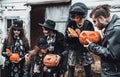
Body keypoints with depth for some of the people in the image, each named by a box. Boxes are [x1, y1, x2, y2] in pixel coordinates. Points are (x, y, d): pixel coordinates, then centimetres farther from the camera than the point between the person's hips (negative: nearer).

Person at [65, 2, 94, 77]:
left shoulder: (88, 24, -9)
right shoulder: (71, 24, -5)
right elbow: (67, 40, -2)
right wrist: (69, 36, -23)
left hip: (85, 51, -1)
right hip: (73, 51, 1)